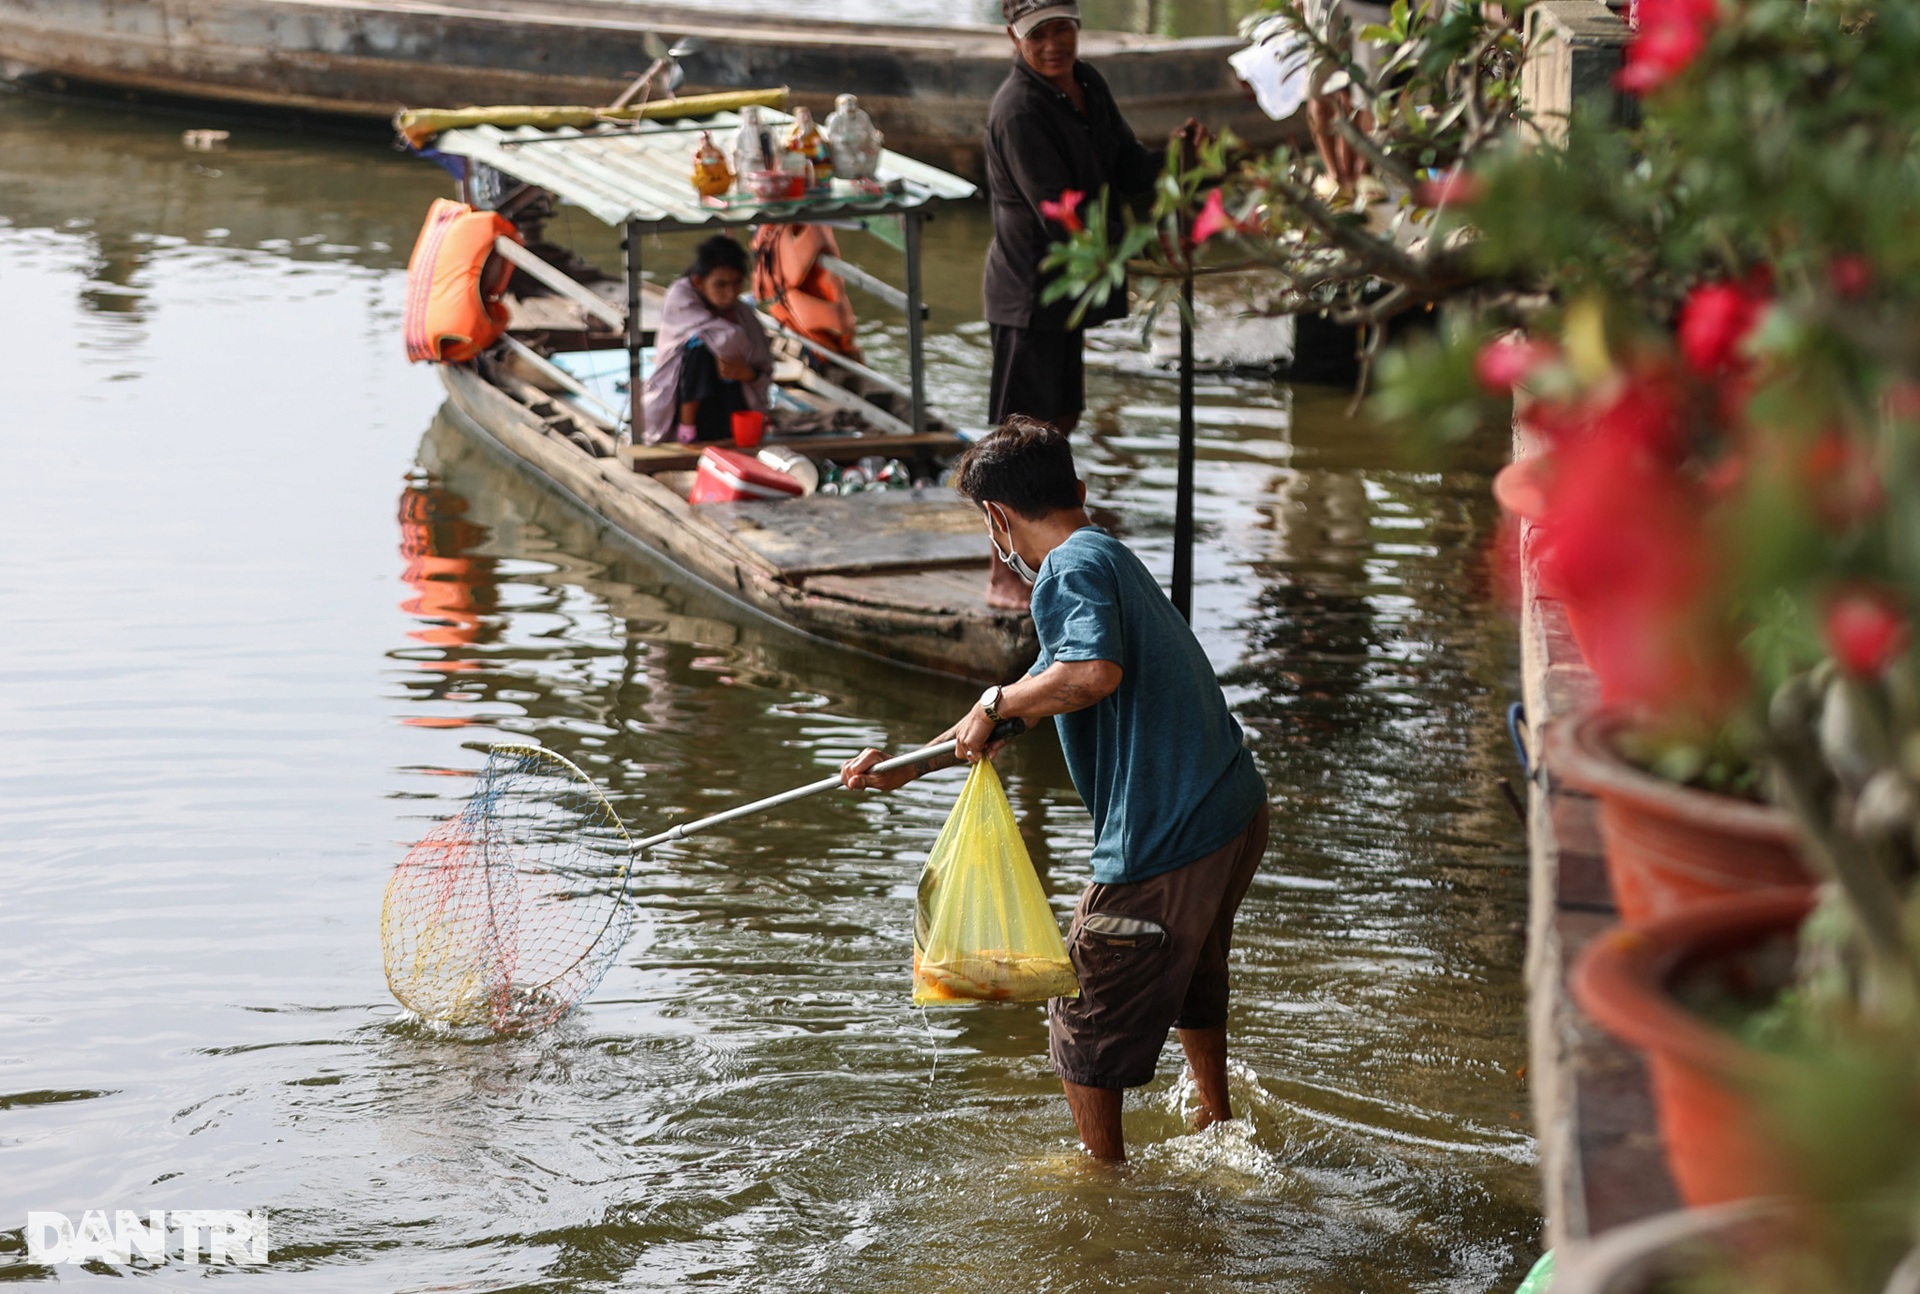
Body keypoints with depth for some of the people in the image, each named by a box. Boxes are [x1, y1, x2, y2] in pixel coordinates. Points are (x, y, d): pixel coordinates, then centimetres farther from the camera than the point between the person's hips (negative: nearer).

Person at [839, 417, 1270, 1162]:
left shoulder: (1072, 568, -13)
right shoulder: (1109, 558, 18)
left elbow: (1094, 674, -34)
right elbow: (1047, 689, 25)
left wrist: (998, 704, -16)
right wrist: (906, 767, 27)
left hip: (1164, 843, -10)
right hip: (1237, 814, 10)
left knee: (1087, 1021, 10)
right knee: (1190, 976, 35)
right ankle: (1217, 1124, 54)